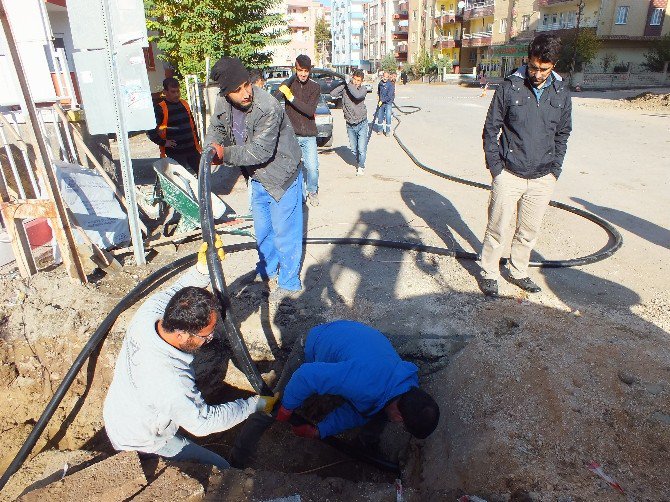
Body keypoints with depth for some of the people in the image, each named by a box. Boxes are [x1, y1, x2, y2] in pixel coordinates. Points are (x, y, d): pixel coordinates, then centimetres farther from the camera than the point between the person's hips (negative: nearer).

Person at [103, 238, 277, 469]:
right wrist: (256, 404, -20)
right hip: (141, 445, -7)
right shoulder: (170, 381, -43)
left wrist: (203, 268, -19)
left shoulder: (147, 314, -24)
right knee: (221, 470, -2)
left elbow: (174, 293, -3)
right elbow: (203, 422, -29)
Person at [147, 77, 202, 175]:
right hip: (175, 153, -5)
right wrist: (163, 143, -12)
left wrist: (197, 142, 16)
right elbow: (150, 131, -11)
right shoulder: (159, 108, -8)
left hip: (192, 149, 5)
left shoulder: (184, 104, 11)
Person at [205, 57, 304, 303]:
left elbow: (260, 151, -30)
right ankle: (267, 271, 43)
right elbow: (216, 129, 9)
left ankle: (289, 284, 18)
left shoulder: (267, 107, -30)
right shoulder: (222, 103, -9)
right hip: (257, 175, 7)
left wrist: (226, 153, -24)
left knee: (284, 231, 1)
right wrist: (211, 150, -10)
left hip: (281, 175, -7)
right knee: (261, 228, 21)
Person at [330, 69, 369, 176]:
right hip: (350, 125, 2)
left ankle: (361, 166, 19)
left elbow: (357, 95, -31)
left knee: (362, 149, -4)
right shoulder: (345, 88, -4)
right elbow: (333, 93, -19)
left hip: (361, 124, -2)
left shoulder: (363, 89, -7)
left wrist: (349, 84, -19)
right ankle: (359, 163, 36)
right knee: (353, 149, 11)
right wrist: (344, 84, -17)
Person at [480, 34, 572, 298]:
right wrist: (495, 167, -6)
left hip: (543, 178, 3)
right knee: (497, 229, 2)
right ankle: (489, 274, 20)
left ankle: (518, 272, 32)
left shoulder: (562, 93, 5)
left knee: (529, 232, 13)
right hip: (509, 175, -3)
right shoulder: (509, 87, -5)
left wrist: (554, 171, 6)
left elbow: (562, 135, 15)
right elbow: (491, 129, -1)